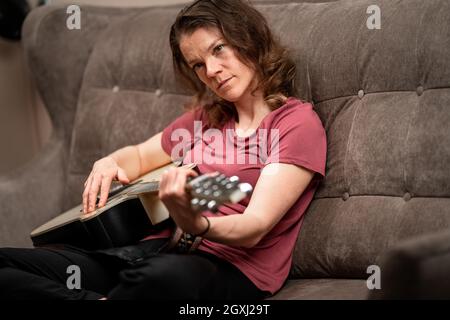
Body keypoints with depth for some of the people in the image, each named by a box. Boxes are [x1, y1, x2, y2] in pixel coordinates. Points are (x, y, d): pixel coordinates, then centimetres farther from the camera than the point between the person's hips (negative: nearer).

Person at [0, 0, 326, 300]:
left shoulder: (298, 122, -3)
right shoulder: (207, 116, 21)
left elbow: (256, 226, -14)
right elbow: (141, 155, 34)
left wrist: (195, 223, -37)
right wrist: (111, 162, 8)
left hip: (228, 266, -7)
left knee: (168, 275, -47)